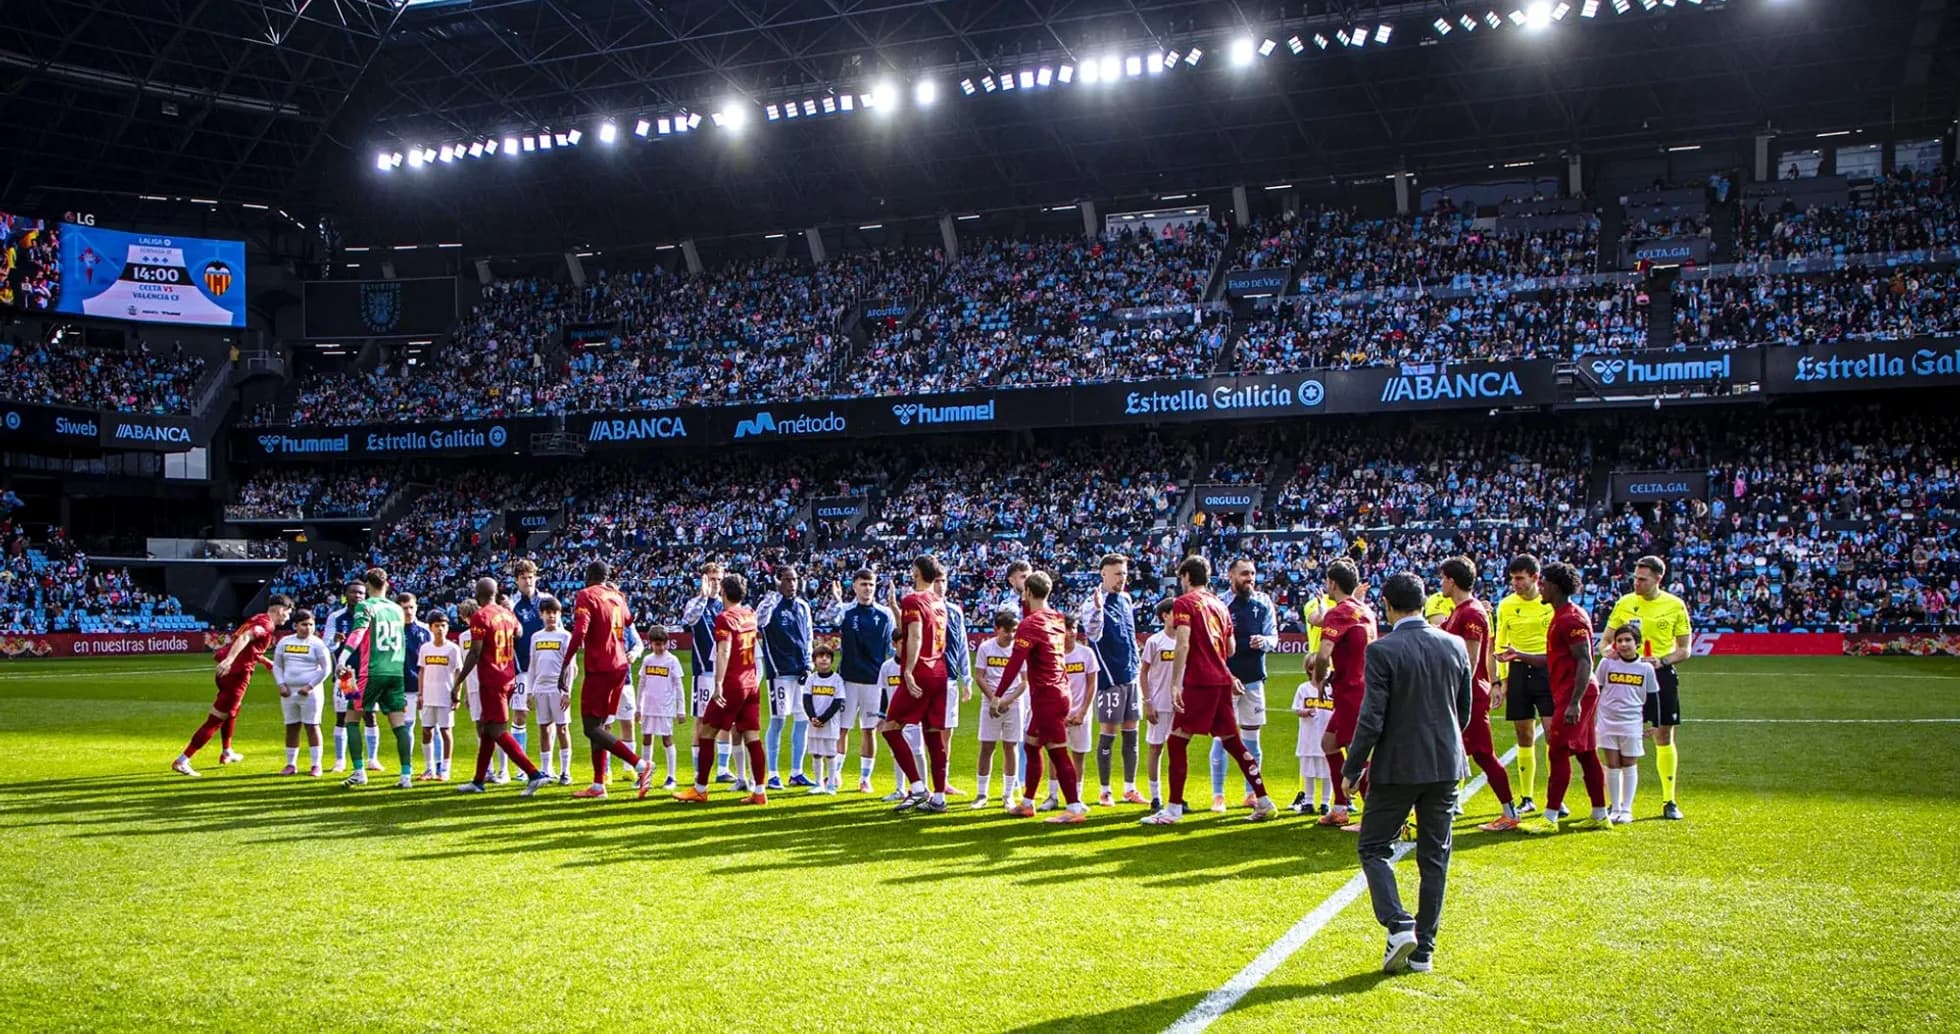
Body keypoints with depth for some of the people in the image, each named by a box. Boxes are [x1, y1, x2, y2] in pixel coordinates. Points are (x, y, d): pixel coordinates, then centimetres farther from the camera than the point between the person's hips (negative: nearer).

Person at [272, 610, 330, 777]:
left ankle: (316, 765, 1)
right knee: (291, 727, 8)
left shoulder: (317, 643, -4)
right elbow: (277, 665, 14)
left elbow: (326, 668, -5)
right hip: (288, 692, 4)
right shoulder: (284, 642, 7)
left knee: (312, 727, -2)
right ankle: (291, 764, 16)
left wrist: (310, 686, -12)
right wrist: (281, 685, 0)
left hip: (310, 692, -4)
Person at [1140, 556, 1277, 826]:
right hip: (1222, 680, 7)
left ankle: (1174, 809, -6)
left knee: (1177, 742, -3)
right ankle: (1264, 802, 16)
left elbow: (1182, 645, -16)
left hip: (1198, 682, -7)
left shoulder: (1184, 603, -4)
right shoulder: (1219, 605, 17)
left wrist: (1175, 684, -19)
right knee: (1232, 741, 15)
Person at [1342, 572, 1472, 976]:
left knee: (1373, 848, 9)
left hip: (1397, 766, -5)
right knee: (1434, 856, 11)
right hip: (1445, 765, 5)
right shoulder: (1454, 646, 2)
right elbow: (1465, 710, 12)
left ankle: (1399, 927, -9)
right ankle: (1423, 950, 14)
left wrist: (1352, 770, -5)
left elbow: (1371, 720, -15)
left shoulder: (1382, 651, -14)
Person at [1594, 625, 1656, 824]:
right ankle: (1614, 808, 15)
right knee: (1612, 766, 4)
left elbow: (1652, 698, 7)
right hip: (1608, 723, 0)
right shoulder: (1607, 663, -2)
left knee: (1629, 766, 6)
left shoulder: (1646, 667, -1)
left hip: (1632, 724, 0)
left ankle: (1626, 809, 15)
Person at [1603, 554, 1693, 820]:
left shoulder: (1675, 605, -1)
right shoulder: (1624, 603, 1)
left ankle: (1669, 801, 14)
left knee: (1664, 737, 5)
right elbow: (1606, 641, 5)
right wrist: (1609, 650, -18)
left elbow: (1685, 649, 2)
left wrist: (1662, 661, -15)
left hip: (1662, 676, -1)